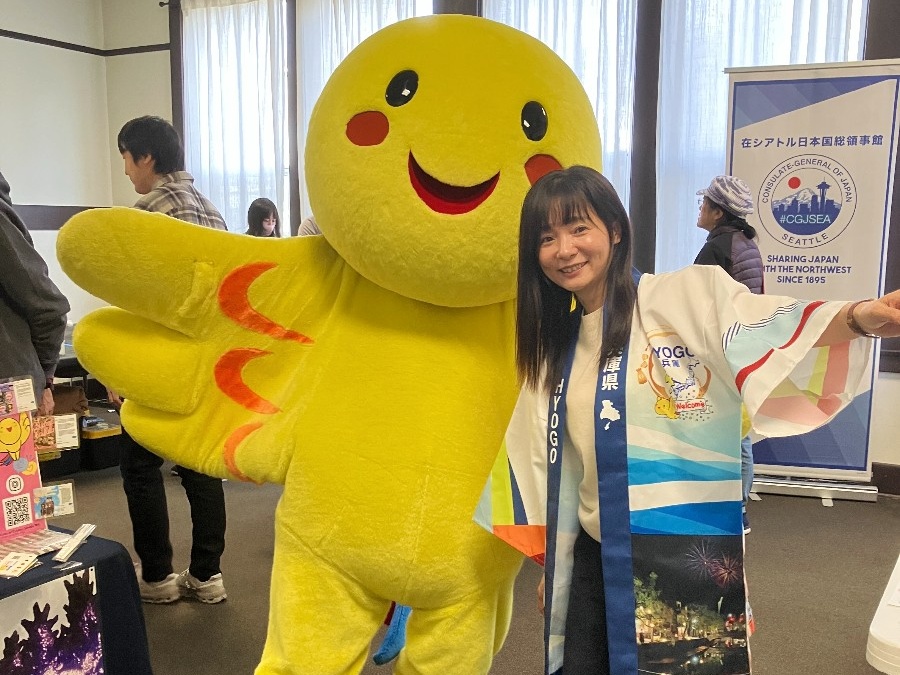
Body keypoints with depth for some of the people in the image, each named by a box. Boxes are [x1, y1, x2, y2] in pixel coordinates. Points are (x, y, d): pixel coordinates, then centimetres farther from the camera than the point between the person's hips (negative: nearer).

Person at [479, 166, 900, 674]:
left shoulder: (683, 297, -10)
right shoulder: (552, 346, 7)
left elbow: (779, 327, -27)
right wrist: (550, 563, 18)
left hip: (689, 558, -5)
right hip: (594, 561, 6)